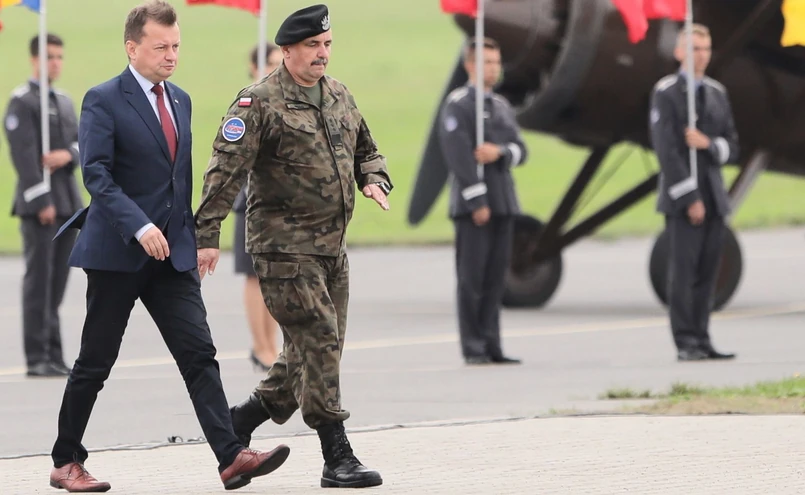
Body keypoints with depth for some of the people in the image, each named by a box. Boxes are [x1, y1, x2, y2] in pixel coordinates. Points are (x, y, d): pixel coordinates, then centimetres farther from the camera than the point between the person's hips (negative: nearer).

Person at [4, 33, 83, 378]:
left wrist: (68, 154, -8)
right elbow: (23, 155, -14)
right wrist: (42, 202, -18)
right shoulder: (22, 103, -7)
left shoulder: (65, 102, 18)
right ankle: (37, 358, -8)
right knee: (39, 281, -8)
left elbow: (82, 142, 16)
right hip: (38, 205, -7)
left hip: (69, 203, 7)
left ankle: (54, 356, 9)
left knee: (58, 282, 7)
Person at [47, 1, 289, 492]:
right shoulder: (103, 101, -8)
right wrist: (139, 227, -28)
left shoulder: (180, 100, 14)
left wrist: (191, 240, 18)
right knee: (95, 363, 3)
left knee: (199, 354, -6)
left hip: (172, 252, 5)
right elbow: (97, 175, -17)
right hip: (118, 251, -5)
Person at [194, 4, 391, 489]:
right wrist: (207, 236, -18)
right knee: (319, 342, -11)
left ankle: (239, 422, 26)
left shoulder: (340, 97, 13)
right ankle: (338, 458, -9)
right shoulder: (260, 102, -10)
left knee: (311, 352, 10)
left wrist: (375, 179, 4)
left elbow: (367, 150, 27)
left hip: (332, 246, 8)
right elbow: (225, 171, -13)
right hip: (285, 246, -8)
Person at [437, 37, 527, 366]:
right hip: (472, 204, -7)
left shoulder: (503, 107, 18)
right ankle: (473, 348, -3)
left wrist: (500, 152, -12)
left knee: (495, 277, 6)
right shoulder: (457, 105, -6)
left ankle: (491, 347, 8)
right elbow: (458, 155, -14)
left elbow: (520, 150, 12)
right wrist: (477, 201, -18)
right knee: (471, 277, -5)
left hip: (503, 203, 7)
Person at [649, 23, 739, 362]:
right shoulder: (666, 93, -3)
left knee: (707, 273, 3)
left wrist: (709, 144, -8)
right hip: (681, 197, -5)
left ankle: (702, 341, 6)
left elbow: (732, 146, 15)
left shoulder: (717, 93, 15)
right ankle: (686, 343, -7)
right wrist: (690, 198, -15)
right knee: (683, 270, -8)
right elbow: (666, 150, -11)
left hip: (714, 196, 5)